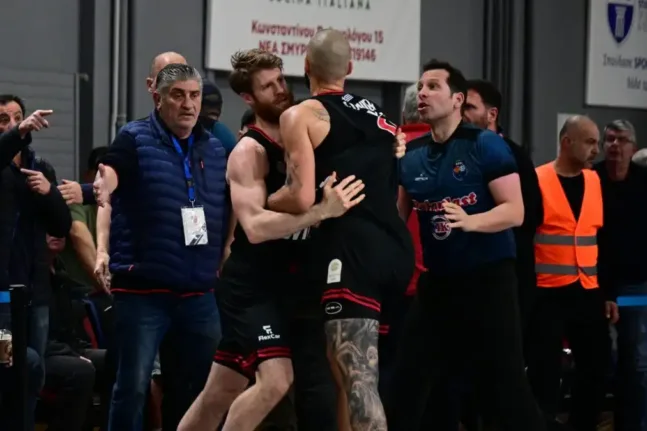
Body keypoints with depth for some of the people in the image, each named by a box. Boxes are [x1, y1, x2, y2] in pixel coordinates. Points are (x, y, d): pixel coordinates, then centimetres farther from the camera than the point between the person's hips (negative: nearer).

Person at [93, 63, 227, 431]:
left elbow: (229, 213, 21)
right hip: (143, 289, -5)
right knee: (134, 385, -3)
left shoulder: (215, 149, 12)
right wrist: (102, 188, -40)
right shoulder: (135, 140, -3)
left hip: (200, 292, 5)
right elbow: (107, 178, -19)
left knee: (210, 386, 10)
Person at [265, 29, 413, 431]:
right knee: (352, 375, 21)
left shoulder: (301, 115, 1)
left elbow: (302, 198, -10)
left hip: (352, 249, -8)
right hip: (396, 247, 8)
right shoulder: (379, 115, 23)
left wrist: (258, 202, 8)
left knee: (359, 382, -12)